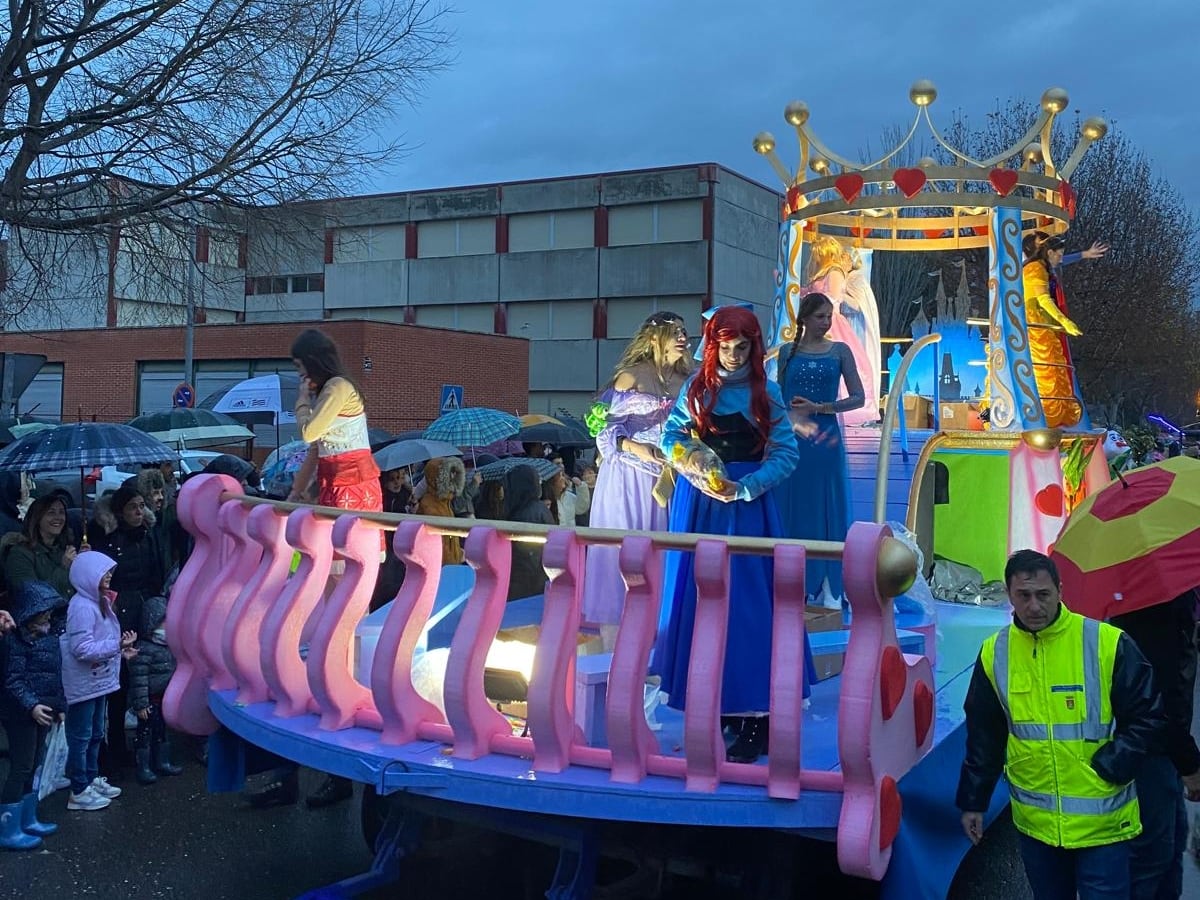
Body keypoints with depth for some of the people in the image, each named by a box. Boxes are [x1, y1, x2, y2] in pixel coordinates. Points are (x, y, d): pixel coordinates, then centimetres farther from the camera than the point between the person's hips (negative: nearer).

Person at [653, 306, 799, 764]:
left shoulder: (766, 392, 0)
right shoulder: (696, 387, 7)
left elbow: (785, 454, -5)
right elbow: (670, 437, 7)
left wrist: (743, 488, -18)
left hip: (746, 505, -3)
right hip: (697, 503, 3)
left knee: (744, 603, -6)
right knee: (697, 597, 3)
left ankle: (754, 715, -2)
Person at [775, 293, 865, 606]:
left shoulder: (840, 351, 4)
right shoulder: (787, 352, 8)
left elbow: (858, 398, 1)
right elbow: (778, 400, 11)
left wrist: (818, 408, -11)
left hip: (826, 439, -1)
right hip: (791, 439, 1)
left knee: (827, 508, 1)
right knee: (792, 508, 3)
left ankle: (830, 586, 7)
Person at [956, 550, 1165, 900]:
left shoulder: (1107, 643, -12)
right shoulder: (995, 652, -1)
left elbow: (1148, 717, -5)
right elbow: (983, 735, 8)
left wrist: (1108, 767, -15)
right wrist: (973, 801, 10)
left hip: (1101, 821, -3)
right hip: (1034, 821, 3)